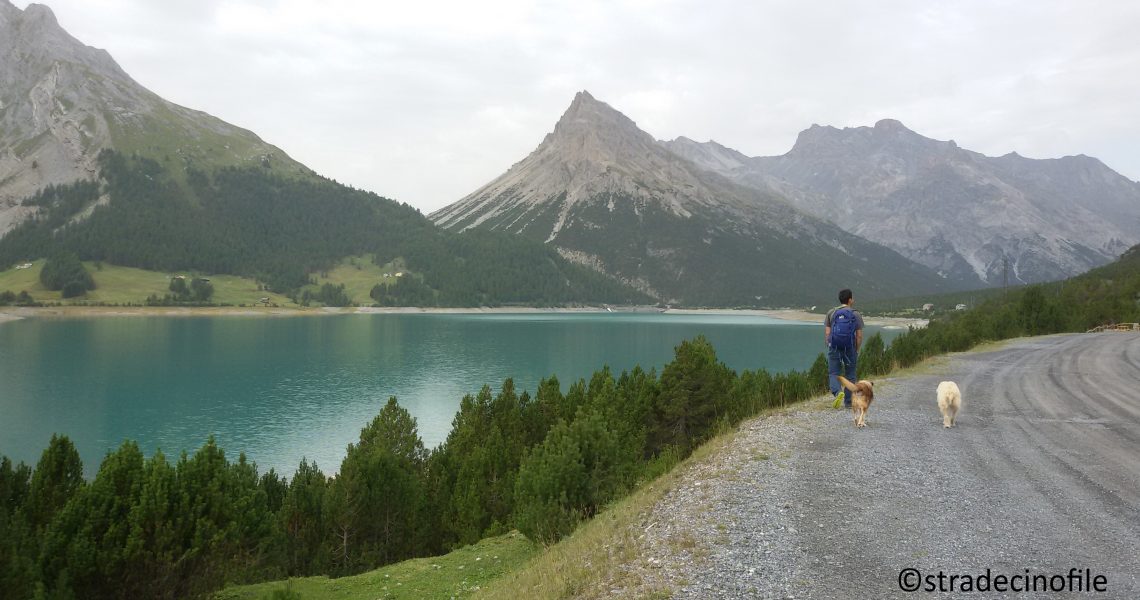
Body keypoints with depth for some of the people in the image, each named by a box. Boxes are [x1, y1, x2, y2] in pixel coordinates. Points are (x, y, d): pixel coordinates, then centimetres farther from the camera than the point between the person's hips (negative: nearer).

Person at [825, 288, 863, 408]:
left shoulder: (831, 313, 3)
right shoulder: (856, 315, -1)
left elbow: (827, 333, -1)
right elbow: (859, 336, -4)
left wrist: (829, 347, 9)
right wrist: (857, 350, 8)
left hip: (834, 349, 0)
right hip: (850, 349, 0)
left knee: (833, 373, 6)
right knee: (850, 376, 11)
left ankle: (837, 392, -21)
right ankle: (848, 402, 14)